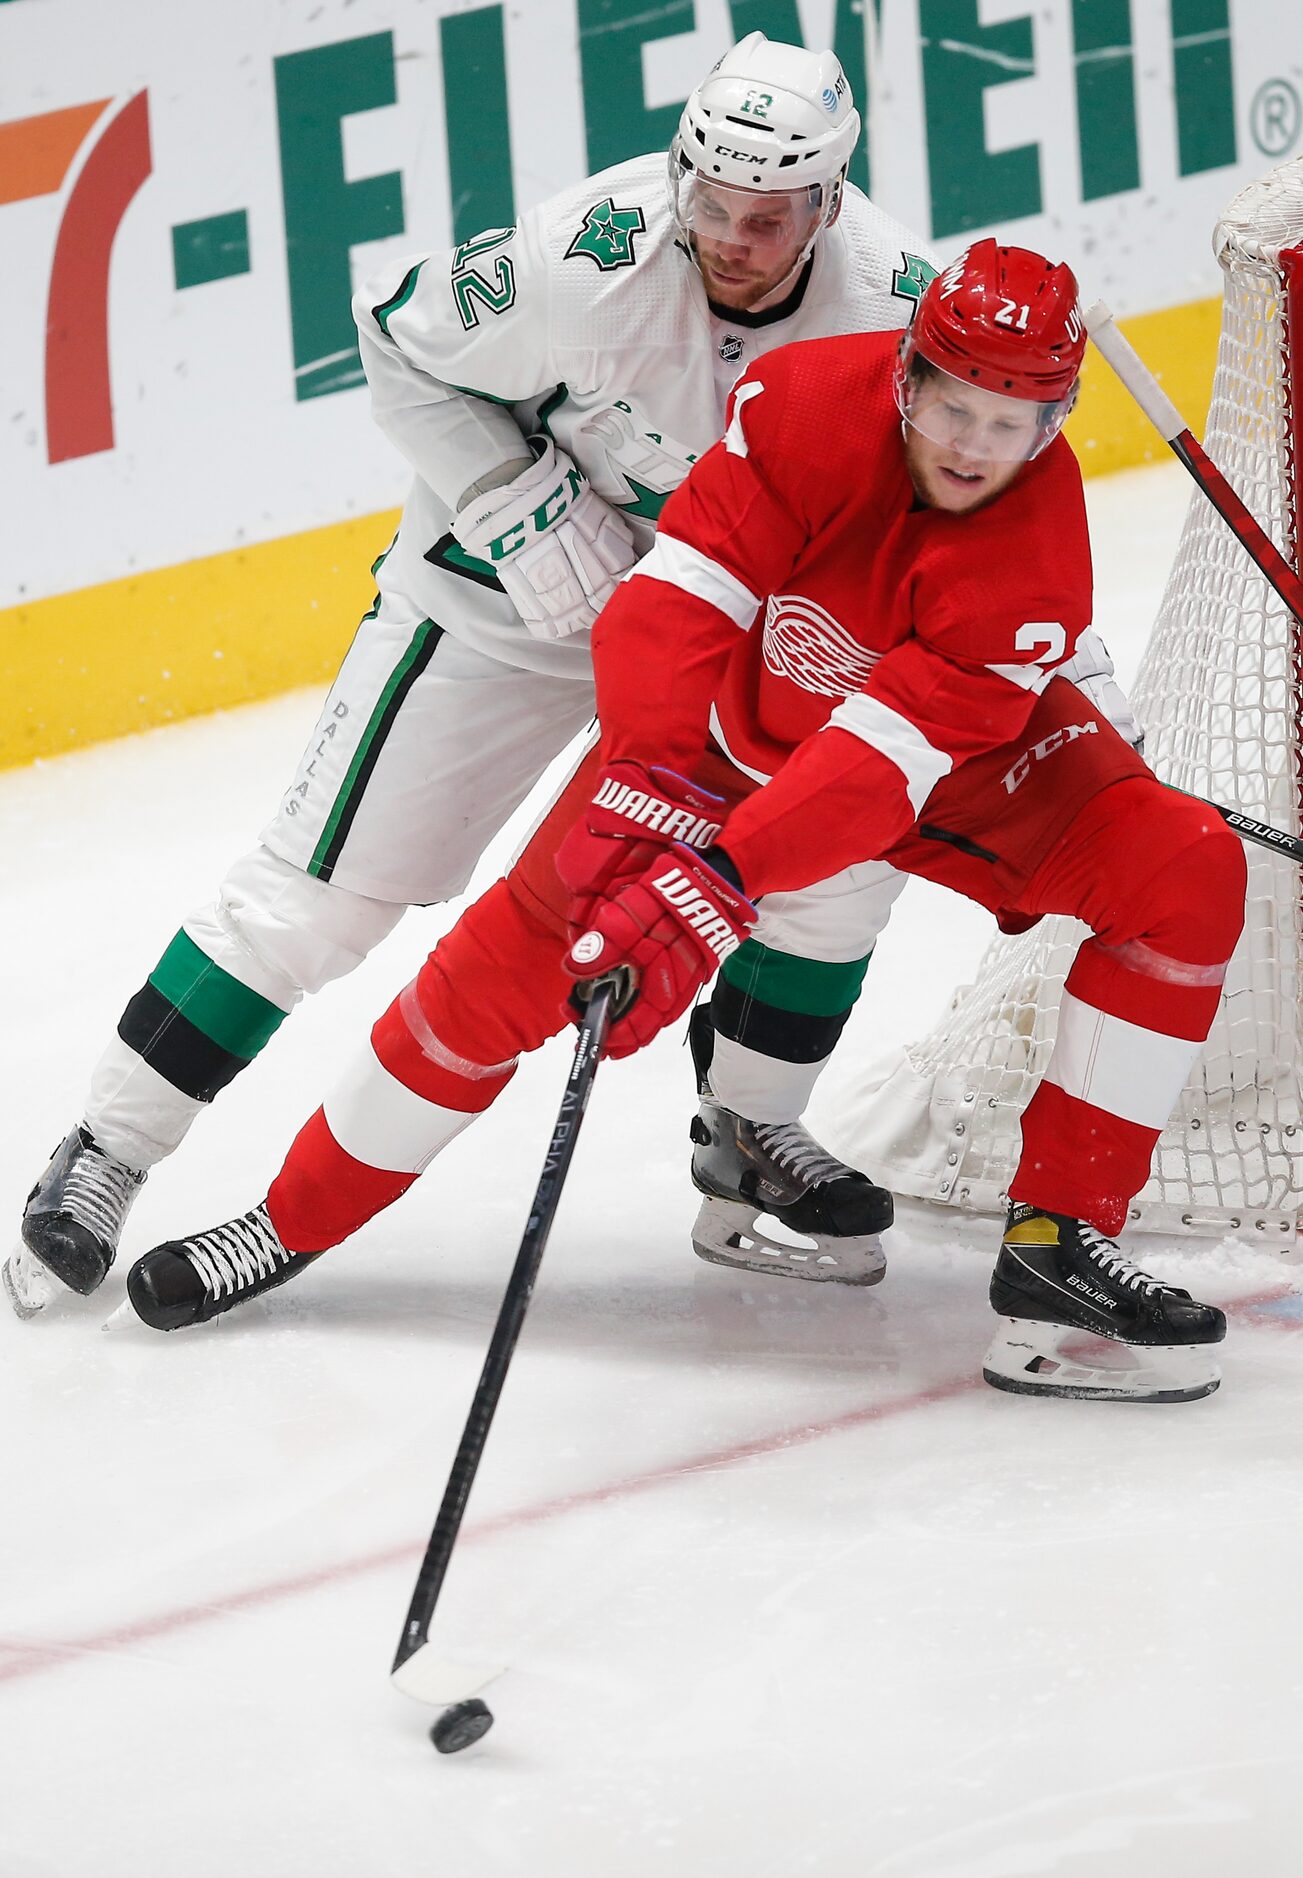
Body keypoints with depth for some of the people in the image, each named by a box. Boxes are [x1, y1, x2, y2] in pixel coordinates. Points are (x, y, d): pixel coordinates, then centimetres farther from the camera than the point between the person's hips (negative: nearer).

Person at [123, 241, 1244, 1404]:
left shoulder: (1035, 553, -32)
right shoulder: (811, 400, -29)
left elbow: (890, 754, -40)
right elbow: (681, 595, -31)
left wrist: (720, 884, -48)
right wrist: (648, 782, -45)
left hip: (960, 747, 0)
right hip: (738, 723, 0)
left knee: (1186, 874, -21)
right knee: (513, 953, -7)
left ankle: (1062, 1239, -17)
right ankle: (298, 1219, 14)